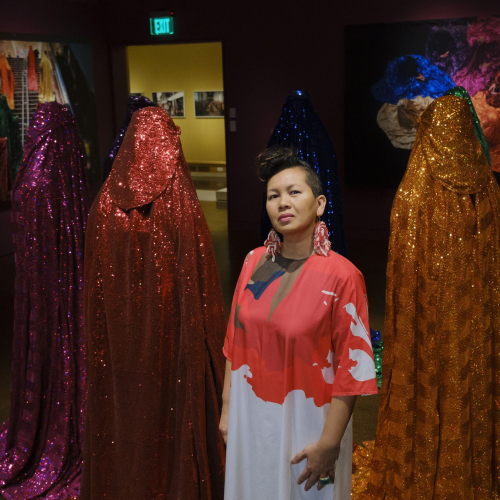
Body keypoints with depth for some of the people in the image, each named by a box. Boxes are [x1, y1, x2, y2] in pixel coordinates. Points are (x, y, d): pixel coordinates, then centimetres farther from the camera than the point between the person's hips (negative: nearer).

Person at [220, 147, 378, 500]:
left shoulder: (341, 276, -17)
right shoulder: (255, 262, -2)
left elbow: (351, 369, -15)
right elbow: (235, 343, 5)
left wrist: (329, 444, -15)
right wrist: (227, 408, 7)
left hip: (306, 423, -4)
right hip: (250, 418, 4)